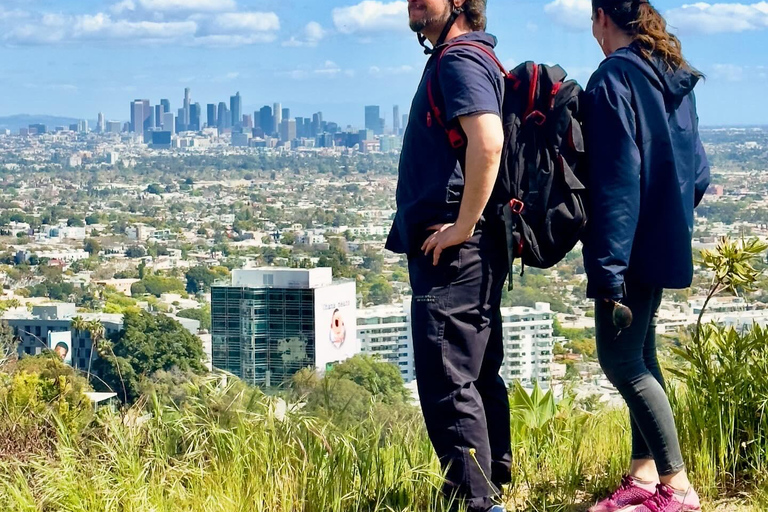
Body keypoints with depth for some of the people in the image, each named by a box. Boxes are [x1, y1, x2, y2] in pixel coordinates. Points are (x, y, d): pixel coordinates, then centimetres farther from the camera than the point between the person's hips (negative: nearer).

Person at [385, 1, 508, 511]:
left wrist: (463, 226, -23)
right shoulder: (454, 59, 19)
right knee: (478, 375, 17)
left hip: (453, 249, -11)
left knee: (448, 382, -9)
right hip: (462, 253, 11)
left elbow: (487, 142, -29)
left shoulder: (460, 61, -13)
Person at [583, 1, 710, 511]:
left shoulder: (614, 78, -16)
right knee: (640, 354, 15)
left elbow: (616, 180, -21)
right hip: (668, 240, 9)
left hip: (633, 246, -9)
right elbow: (697, 169, 16)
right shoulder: (676, 78, 11)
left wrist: (607, 268, -22)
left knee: (620, 359, -5)